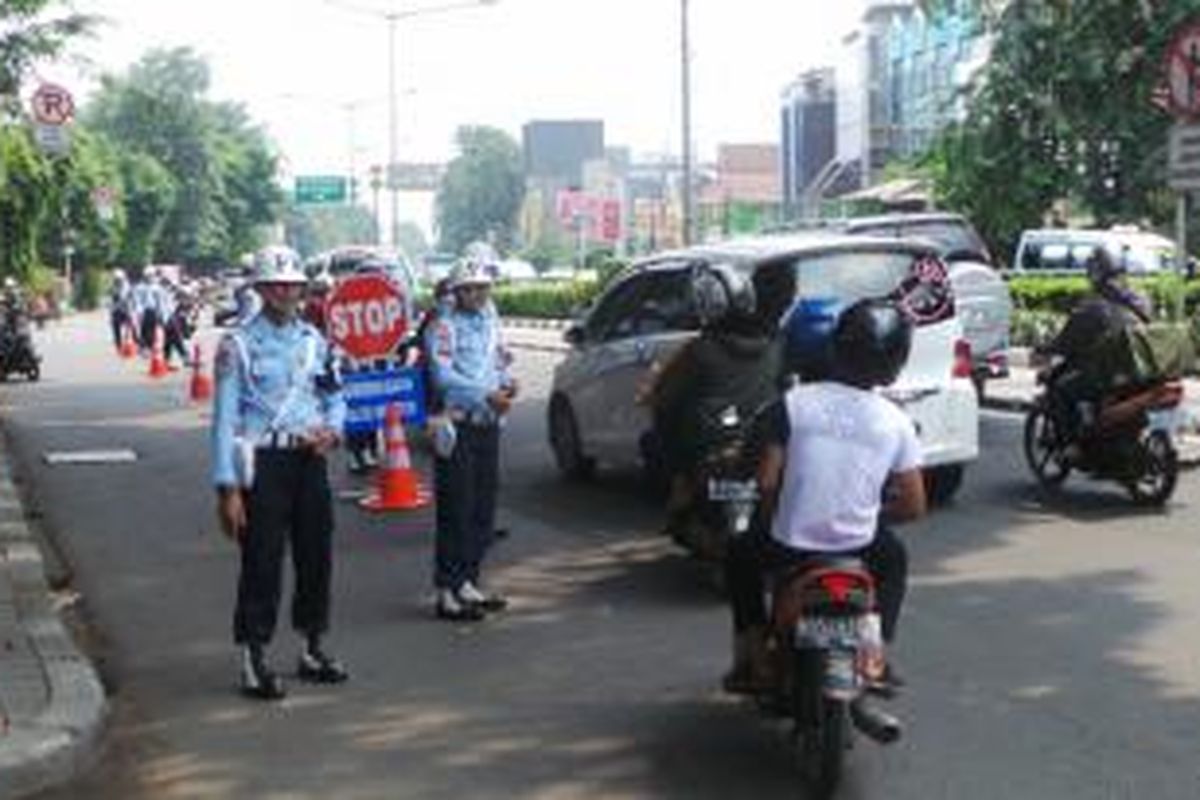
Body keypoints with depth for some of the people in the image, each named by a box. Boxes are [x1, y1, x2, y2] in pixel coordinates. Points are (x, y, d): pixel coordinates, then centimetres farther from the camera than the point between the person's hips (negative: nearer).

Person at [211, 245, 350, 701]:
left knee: (317, 556, 12)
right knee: (261, 564, -4)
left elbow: (336, 397, 20)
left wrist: (332, 429, -3)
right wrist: (228, 488, -14)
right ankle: (254, 663, 6)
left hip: (309, 460, 6)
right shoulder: (239, 345, -7)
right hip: (263, 462, -6)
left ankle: (313, 650, 27)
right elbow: (225, 418, -9)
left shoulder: (314, 341, 10)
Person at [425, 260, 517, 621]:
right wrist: (486, 396, -22)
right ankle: (447, 592, -3)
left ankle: (468, 583, 22)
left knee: (484, 507, 11)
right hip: (458, 425, -8)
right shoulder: (445, 326, -8)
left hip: (488, 423, 8)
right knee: (456, 510, -7)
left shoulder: (490, 320, 16)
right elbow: (443, 375, -18)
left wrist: (507, 383, 1)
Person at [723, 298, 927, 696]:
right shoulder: (895, 422, -3)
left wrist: (769, 524, 10)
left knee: (741, 555, 32)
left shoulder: (795, 402, -8)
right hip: (857, 550, 1)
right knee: (893, 557, 36)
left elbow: (767, 482, -10)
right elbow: (913, 505, 0)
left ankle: (753, 659, 24)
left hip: (788, 548, -1)